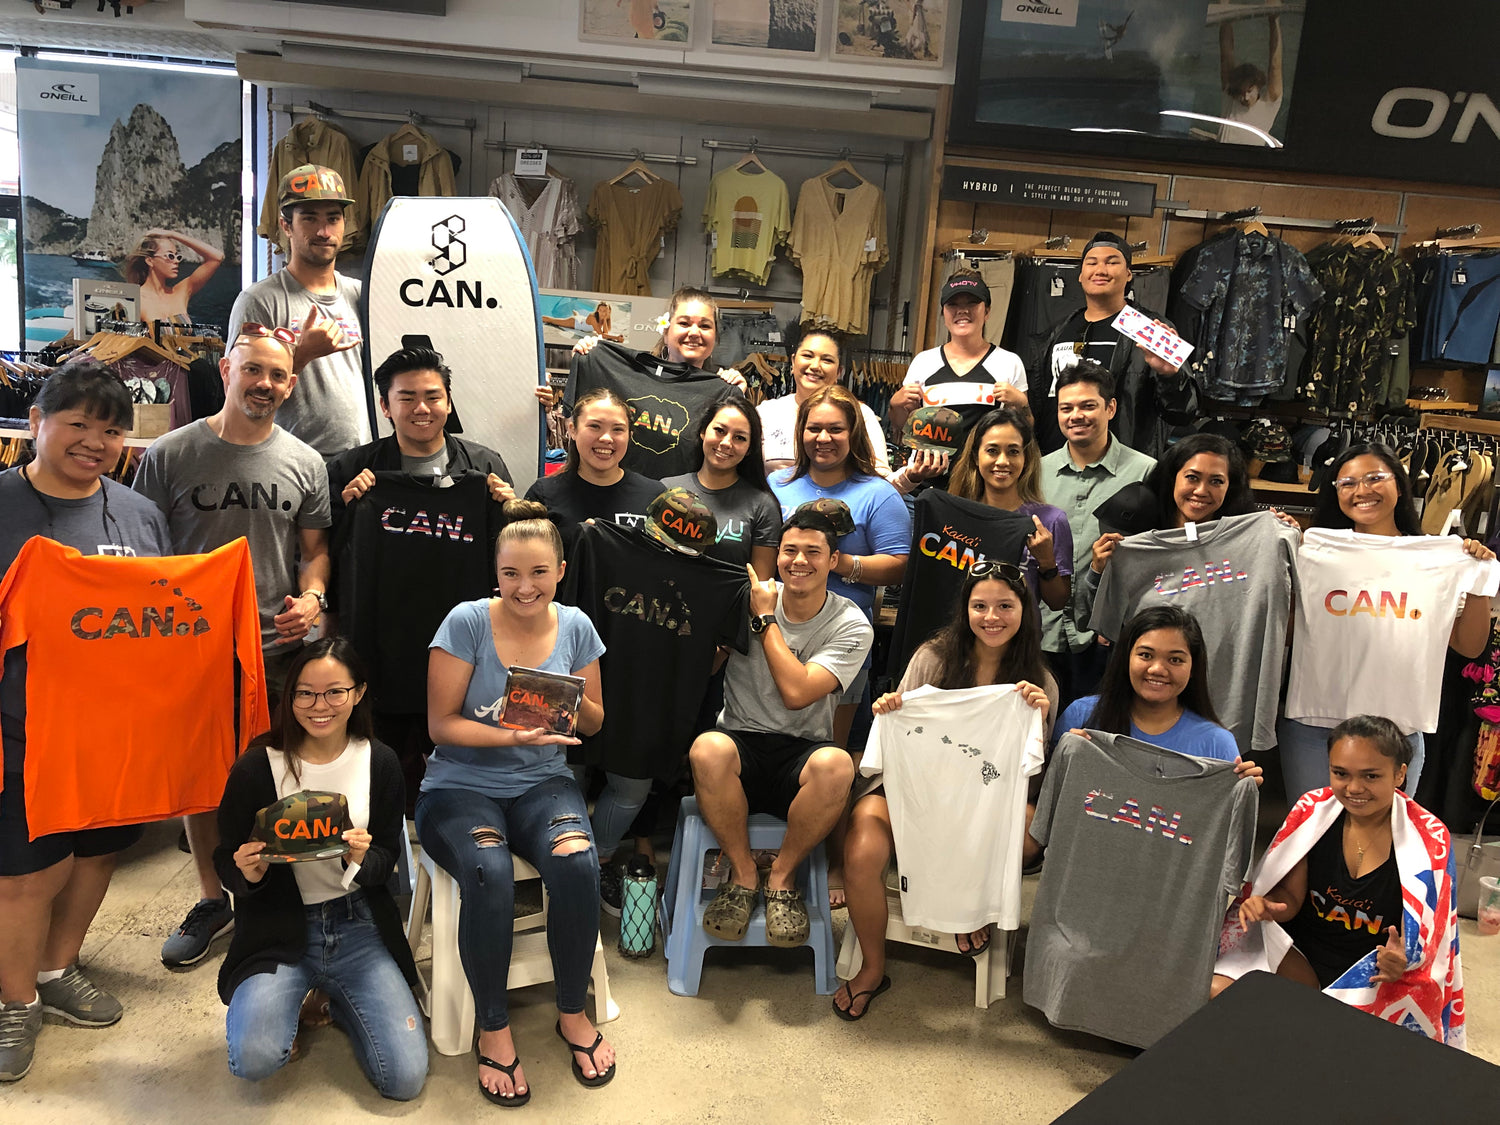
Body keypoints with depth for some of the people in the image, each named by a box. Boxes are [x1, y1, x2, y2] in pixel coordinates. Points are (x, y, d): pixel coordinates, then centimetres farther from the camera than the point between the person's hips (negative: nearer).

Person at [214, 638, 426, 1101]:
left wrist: (363, 859, -21)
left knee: (405, 1078, -10)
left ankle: (339, 1002, 20)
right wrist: (248, 874, -23)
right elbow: (226, 864, 1)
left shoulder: (379, 763, -3)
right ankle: (287, 1006, 10)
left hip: (358, 926, 2)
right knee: (253, 1059, -27)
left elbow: (388, 860, 2)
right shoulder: (256, 768, -9)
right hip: (279, 929, -1)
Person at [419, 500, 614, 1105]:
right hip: (461, 784, -2)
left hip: (543, 782, 3)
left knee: (577, 864, -29)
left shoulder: (575, 627, 3)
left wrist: (574, 702, -12)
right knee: (490, 875, -34)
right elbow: (442, 724, -8)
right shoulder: (467, 622, -8)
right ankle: (493, 1027, -8)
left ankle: (573, 1014, -4)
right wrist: (512, 736, -22)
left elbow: (594, 724, 11)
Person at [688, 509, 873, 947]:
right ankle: (743, 875, -9)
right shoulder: (747, 600, 3)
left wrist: (766, 620, -8)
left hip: (801, 752, 0)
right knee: (708, 750, -34)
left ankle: (782, 877, -8)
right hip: (742, 744, 1)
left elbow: (796, 692, -15)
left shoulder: (852, 627, -2)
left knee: (836, 765, -35)